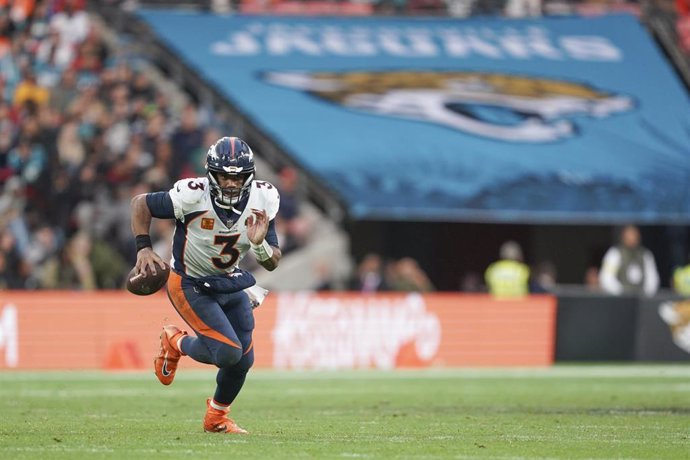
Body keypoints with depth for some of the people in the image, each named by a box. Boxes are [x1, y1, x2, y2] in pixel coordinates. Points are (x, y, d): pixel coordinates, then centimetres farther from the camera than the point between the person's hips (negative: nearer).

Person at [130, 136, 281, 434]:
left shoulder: (261, 200, -16)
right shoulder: (193, 197, -30)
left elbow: (272, 263, -11)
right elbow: (140, 203, -13)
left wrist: (259, 243, -32)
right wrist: (143, 248, -21)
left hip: (230, 282, 6)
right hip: (190, 285, -6)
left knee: (243, 361, 6)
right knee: (228, 352, -19)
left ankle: (216, 417, 34)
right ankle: (176, 343, 13)